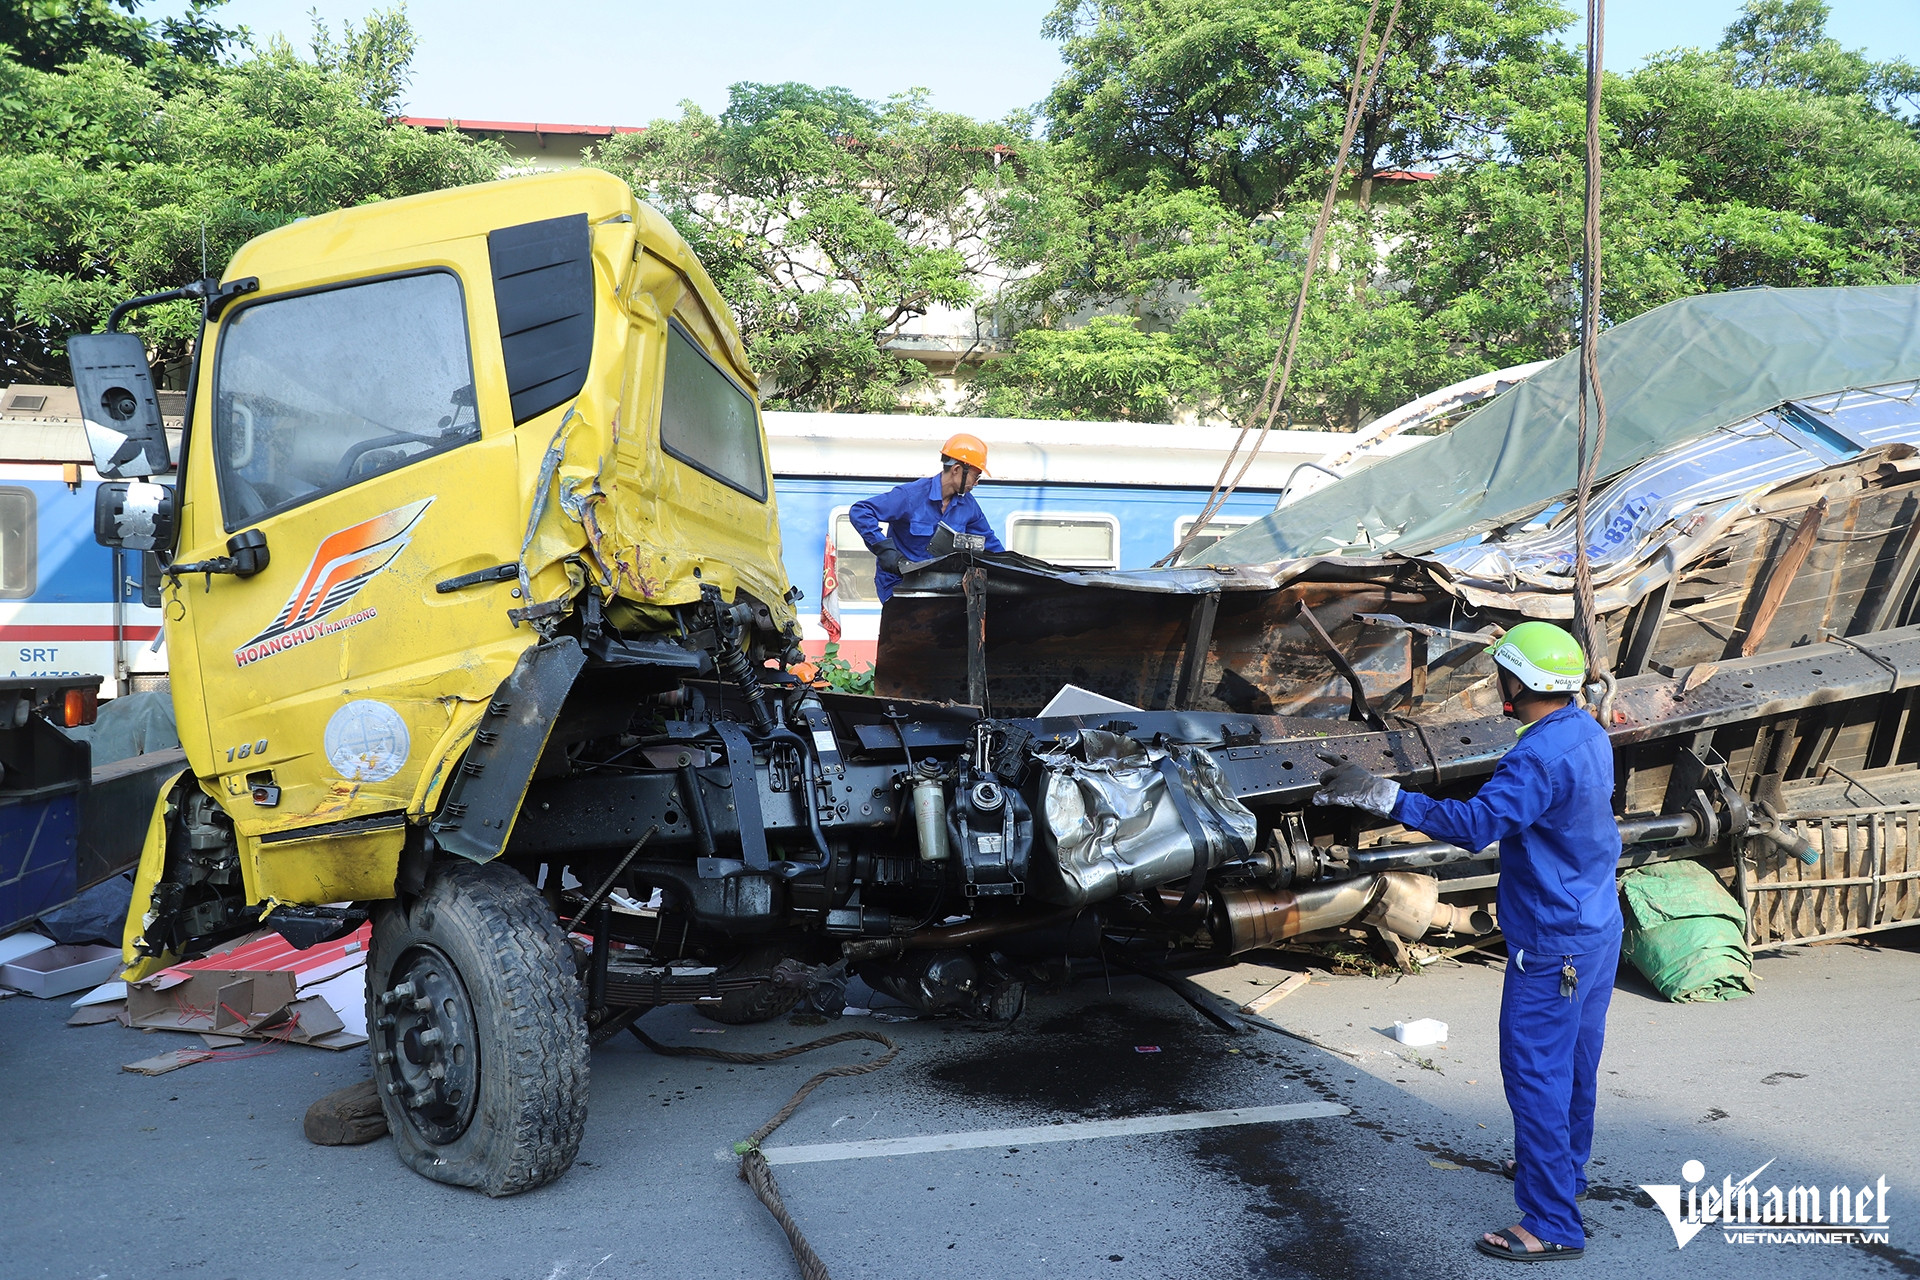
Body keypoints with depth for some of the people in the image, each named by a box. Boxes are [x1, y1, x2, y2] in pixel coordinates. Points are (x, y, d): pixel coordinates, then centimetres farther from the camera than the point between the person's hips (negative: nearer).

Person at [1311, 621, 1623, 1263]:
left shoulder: (1539, 757, -26)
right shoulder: (1588, 734, 5)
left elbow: (1476, 823, -36)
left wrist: (1379, 794, -38)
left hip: (1553, 945, -10)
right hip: (1598, 929, 10)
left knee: (1536, 1073, -3)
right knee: (1573, 1060, 24)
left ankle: (1553, 1225, 3)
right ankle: (1565, 1168, 42)